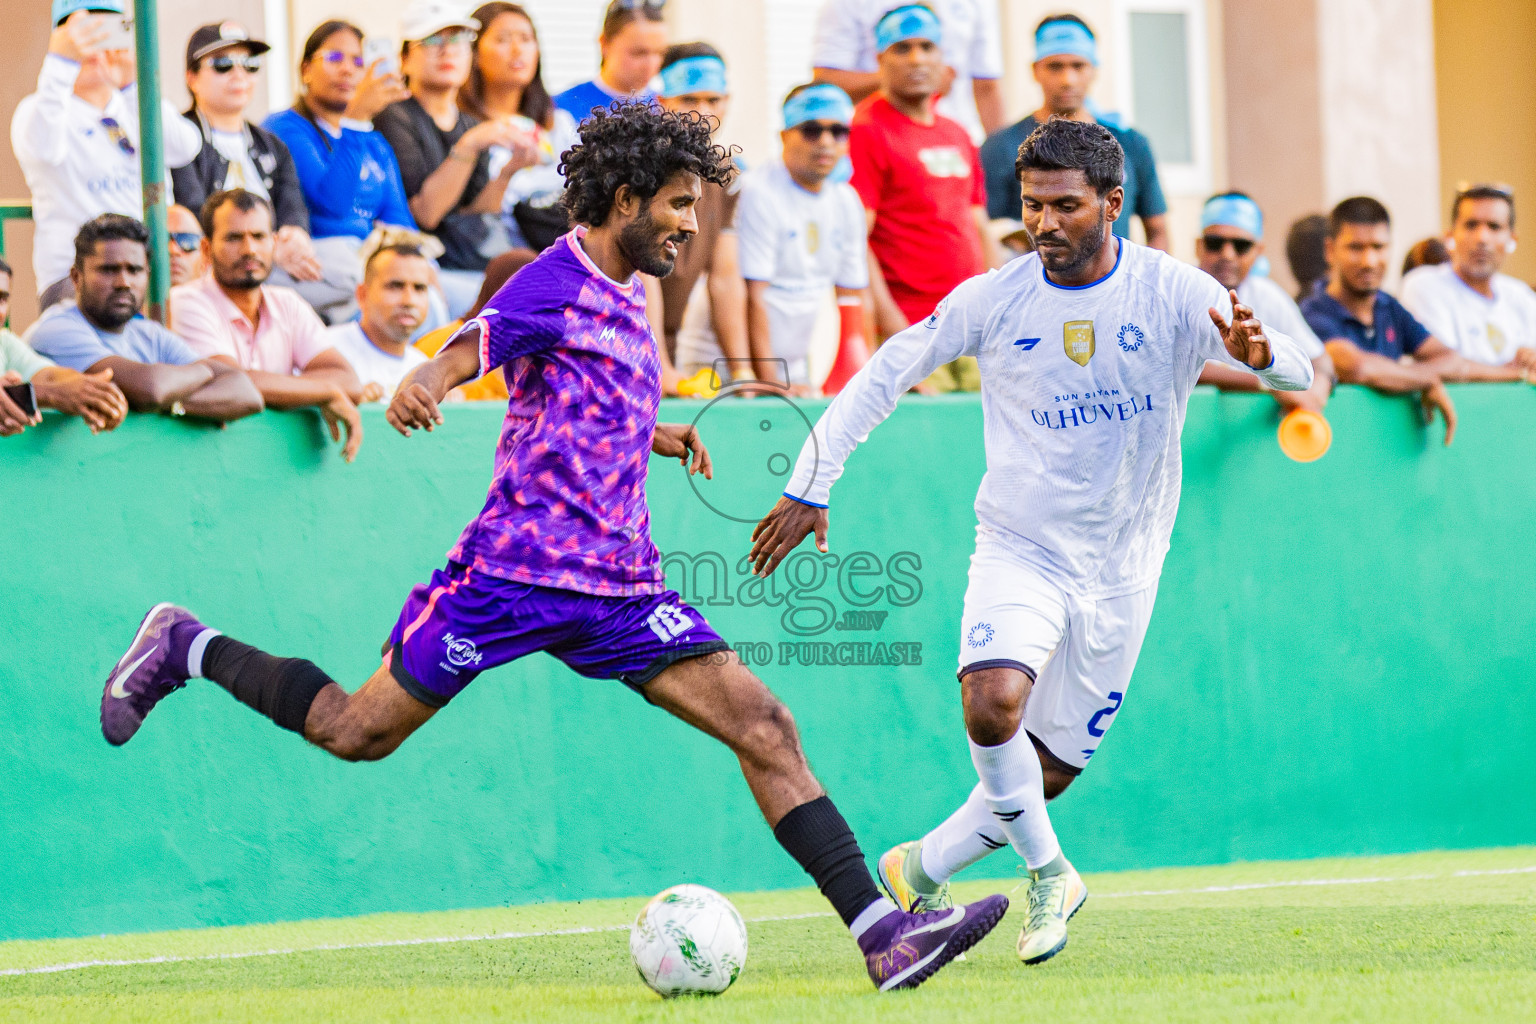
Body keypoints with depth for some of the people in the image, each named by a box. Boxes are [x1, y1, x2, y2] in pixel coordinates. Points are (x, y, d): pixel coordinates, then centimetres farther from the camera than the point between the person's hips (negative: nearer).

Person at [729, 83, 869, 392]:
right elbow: (751, 297, -17)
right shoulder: (759, 194, -12)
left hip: (795, 370, 7)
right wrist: (770, 384, -22)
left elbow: (853, 297, 15)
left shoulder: (846, 201, 11)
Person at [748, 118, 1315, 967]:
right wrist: (810, 484, -3)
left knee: (1048, 772, 5)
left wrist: (1258, 351, -41)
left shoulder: (1172, 293, -9)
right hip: (1019, 547, -1)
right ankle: (1048, 874, -6)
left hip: (1121, 569, 1)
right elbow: (884, 374, 3)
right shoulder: (994, 299, -6)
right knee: (993, 704, -27)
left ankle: (922, 871, 28)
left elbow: (1297, 371, -17)